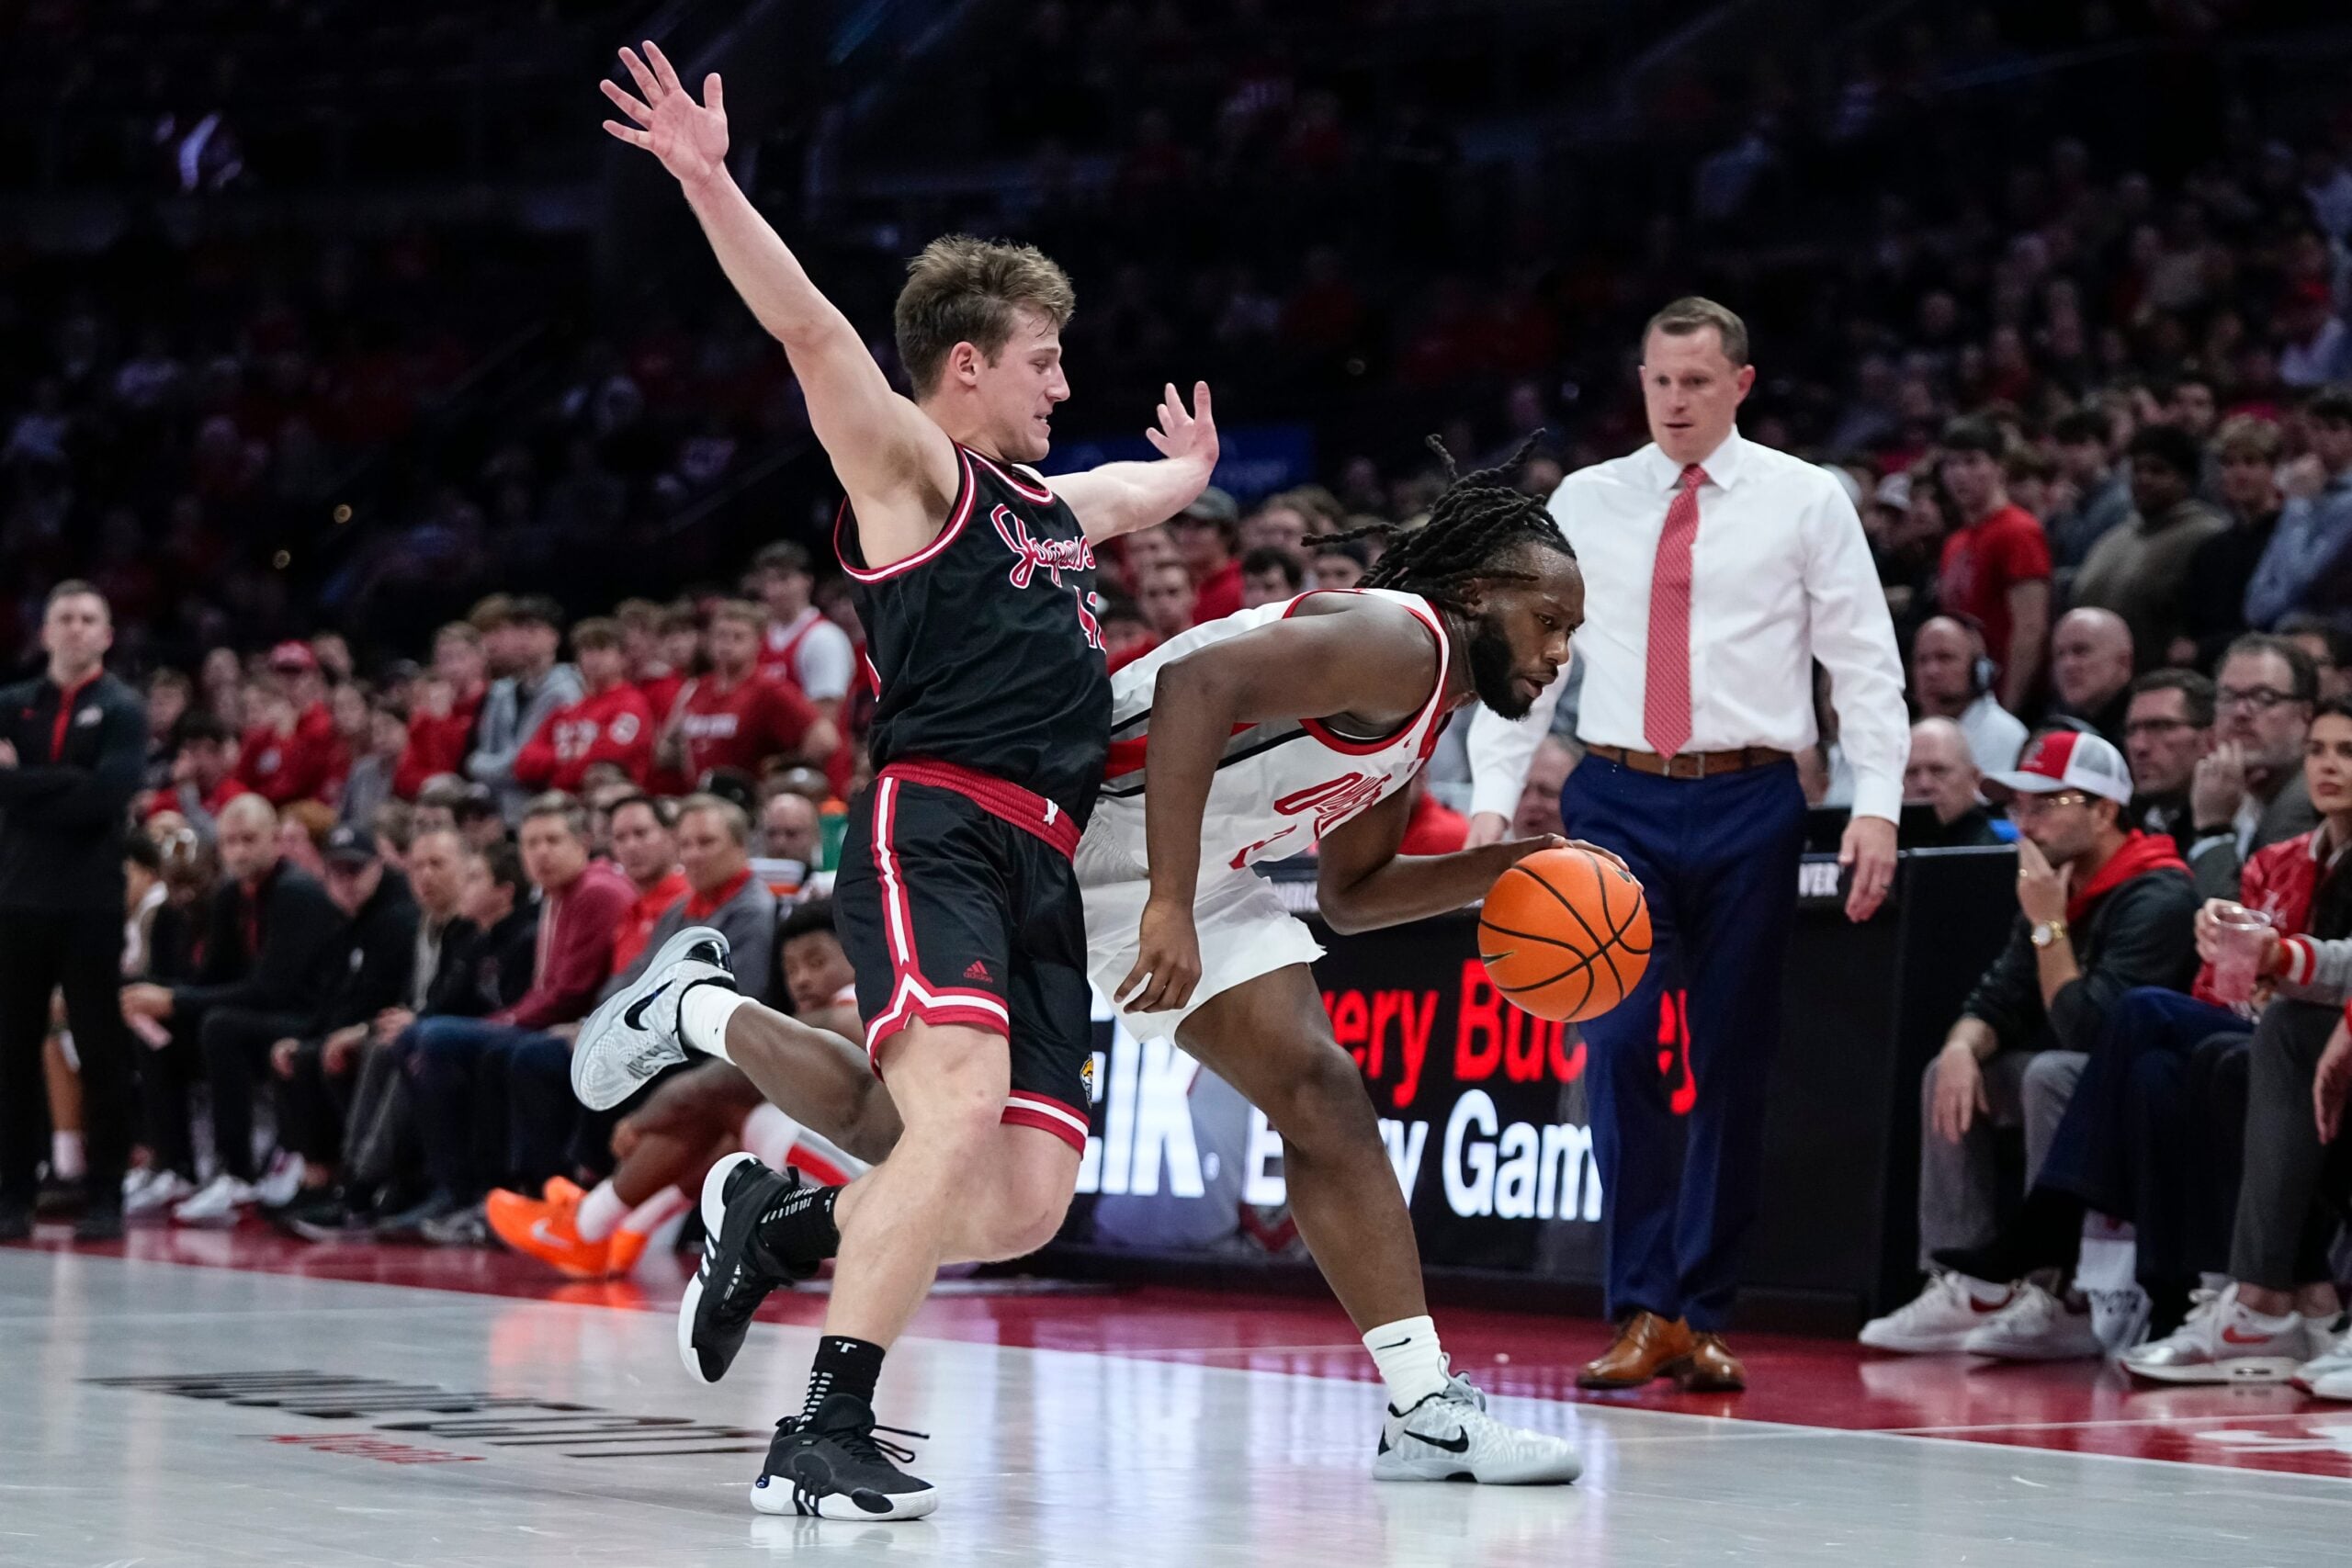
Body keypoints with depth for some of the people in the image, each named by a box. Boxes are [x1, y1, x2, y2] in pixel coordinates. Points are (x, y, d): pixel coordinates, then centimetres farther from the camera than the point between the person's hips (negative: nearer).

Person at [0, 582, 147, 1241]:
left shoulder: (123, 710, 0)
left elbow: (106, 797, -14)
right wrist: (67, 783, -17)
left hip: (92, 902, -3)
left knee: (102, 1051, 1)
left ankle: (105, 1197, 6)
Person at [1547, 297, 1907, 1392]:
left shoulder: (1804, 502, 3)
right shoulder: (1585, 503, 8)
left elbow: (1866, 661, 1)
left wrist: (1877, 805, -9)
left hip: (1749, 806, -1)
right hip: (1618, 801, 1)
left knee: (1734, 1061, 3)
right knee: (1621, 1047, -11)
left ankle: (1702, 1318, 12)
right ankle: (1643, 1313, -6)